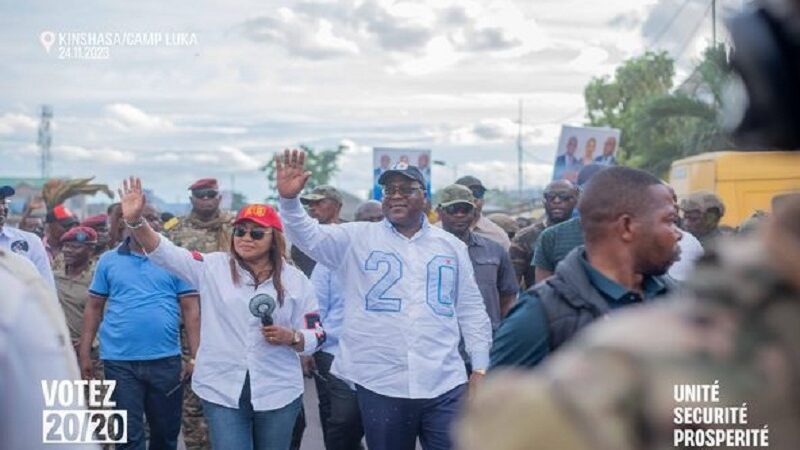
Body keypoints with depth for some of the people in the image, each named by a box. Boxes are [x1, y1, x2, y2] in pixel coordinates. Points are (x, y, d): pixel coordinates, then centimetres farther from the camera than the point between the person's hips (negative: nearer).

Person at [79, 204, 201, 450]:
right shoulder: (108, 260, 6)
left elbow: (190, 309, 1)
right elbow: (94, 308, 9)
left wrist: (196, 356, -5)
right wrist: (85, 353, 4)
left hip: (166, 360, 1)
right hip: (120, 361, 0)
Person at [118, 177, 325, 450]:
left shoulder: (295, 280, 1)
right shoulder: (212, 267, 0)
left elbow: (316, 336, 3)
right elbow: (165, 253, -10)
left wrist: (290, 337, -17)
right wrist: (136, 221, -26)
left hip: (277, 393, 1)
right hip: (222, 391, -1)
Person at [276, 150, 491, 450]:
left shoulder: (452, 246, 11)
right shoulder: (358, 239, 4)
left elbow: (471, 310, 13)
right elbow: (310, 236, -9)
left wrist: (480, 368, 8)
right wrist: (289, 200, -28)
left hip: (445, 385, 1)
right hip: (380, 385, -1)